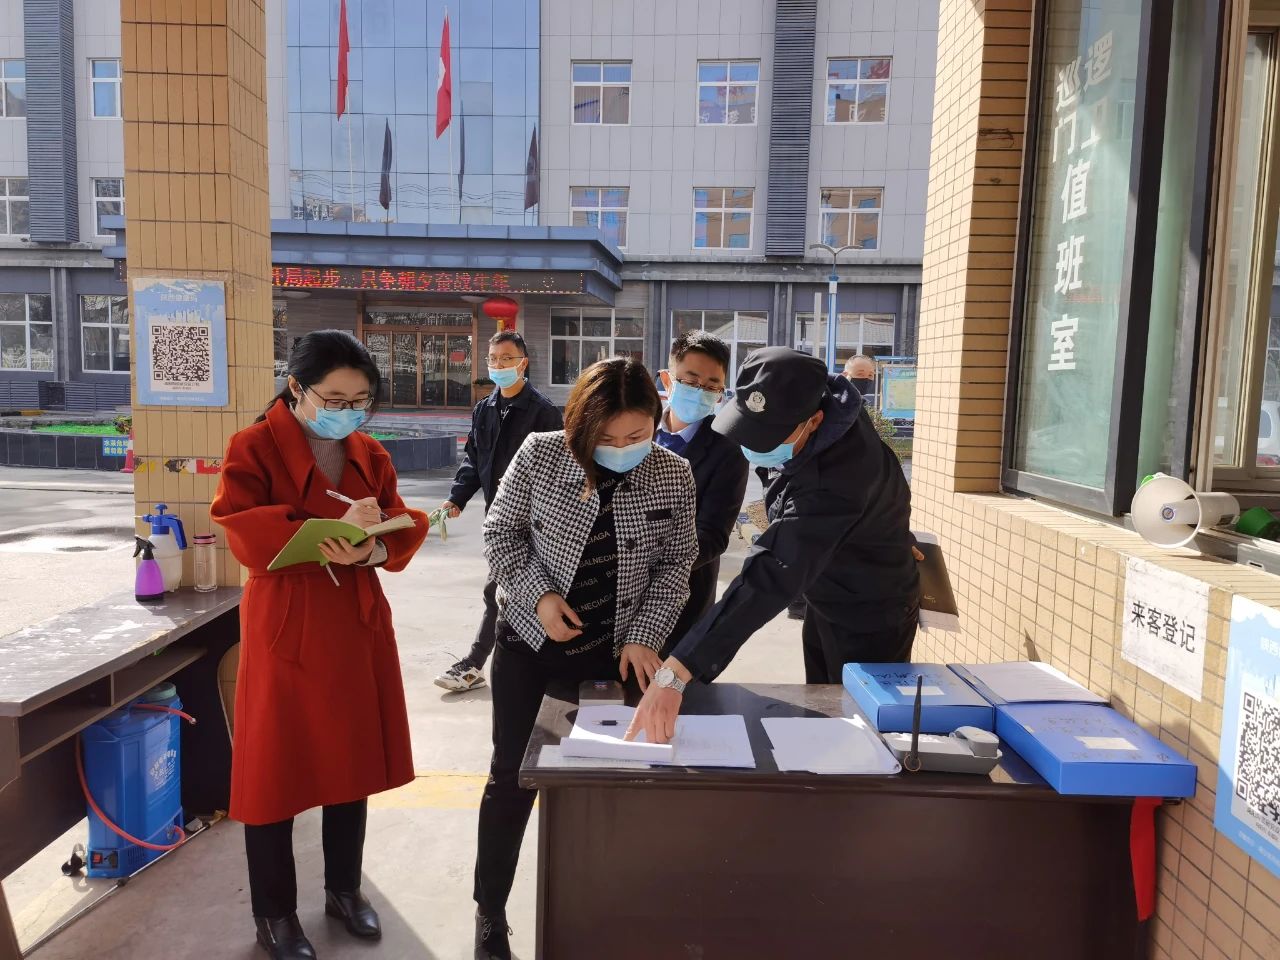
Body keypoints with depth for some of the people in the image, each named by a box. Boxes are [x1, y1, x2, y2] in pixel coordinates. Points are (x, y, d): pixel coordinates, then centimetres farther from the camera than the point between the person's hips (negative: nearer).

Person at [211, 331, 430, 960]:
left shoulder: (370, 455, 6)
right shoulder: (253, 449, -9)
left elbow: (405, 527, 3)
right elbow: (245, 535, -20)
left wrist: (372, 549, -19)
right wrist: (330, 534, -29)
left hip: (359, 623, 5)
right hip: (285, 627, -5)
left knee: (353, 759, 15)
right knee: (276, 767, 6)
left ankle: (344, 889, 35)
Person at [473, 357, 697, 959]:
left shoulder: (673, 476, -9)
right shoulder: (541, 456, -13)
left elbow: (675, 564, -3)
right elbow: (501, 533, -5)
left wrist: (644, 637, -12)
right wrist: (538, 594, -17)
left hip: (614, 651, 1)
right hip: (530, 641, -1)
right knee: (512, 776, 7)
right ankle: (490, 912, 27)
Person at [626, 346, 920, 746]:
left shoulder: (834, 483, -42)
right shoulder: (821, 396, -15)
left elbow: (770, 578, -50)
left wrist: (675, 673, -55)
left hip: (869, 619, -8)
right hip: (826, 601, 9)